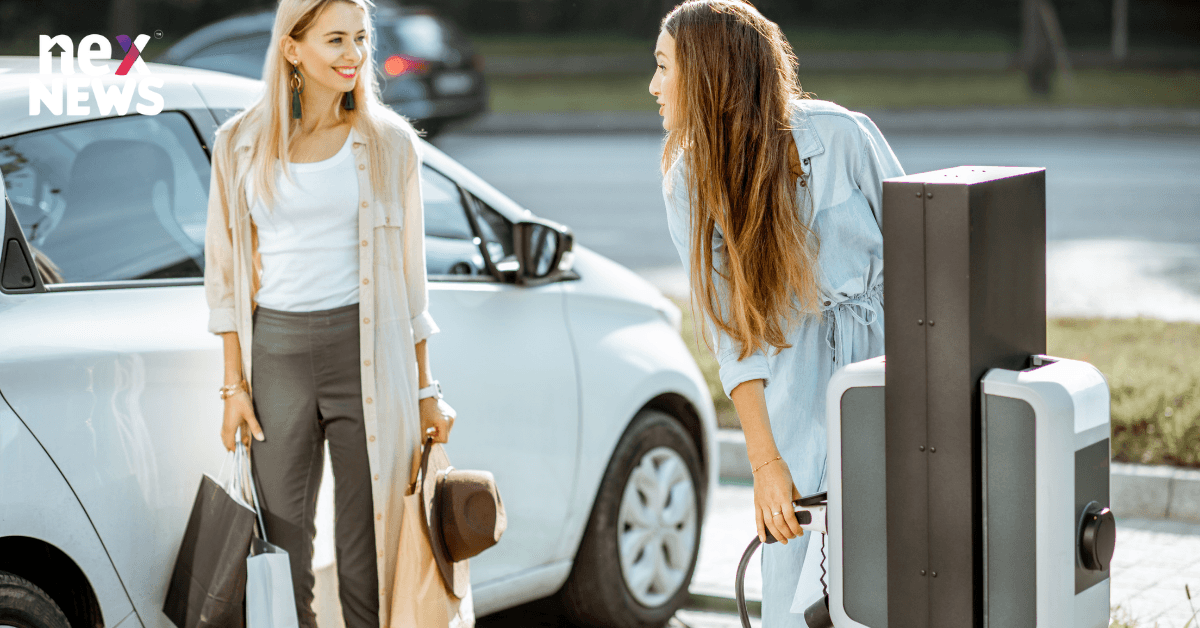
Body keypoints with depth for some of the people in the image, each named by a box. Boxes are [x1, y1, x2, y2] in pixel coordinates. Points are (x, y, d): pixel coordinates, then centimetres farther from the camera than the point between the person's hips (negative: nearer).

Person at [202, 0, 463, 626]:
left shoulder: (388, 141, 4)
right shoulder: (241, 143, 4)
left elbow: (408, 269, 8)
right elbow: (228, 272, 8)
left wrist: (425, 389, 7)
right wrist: (235, 384, 1)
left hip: (368, 352, -1)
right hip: (278, 355, 1)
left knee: (366, 548, 2)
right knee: (283, 540, 5)